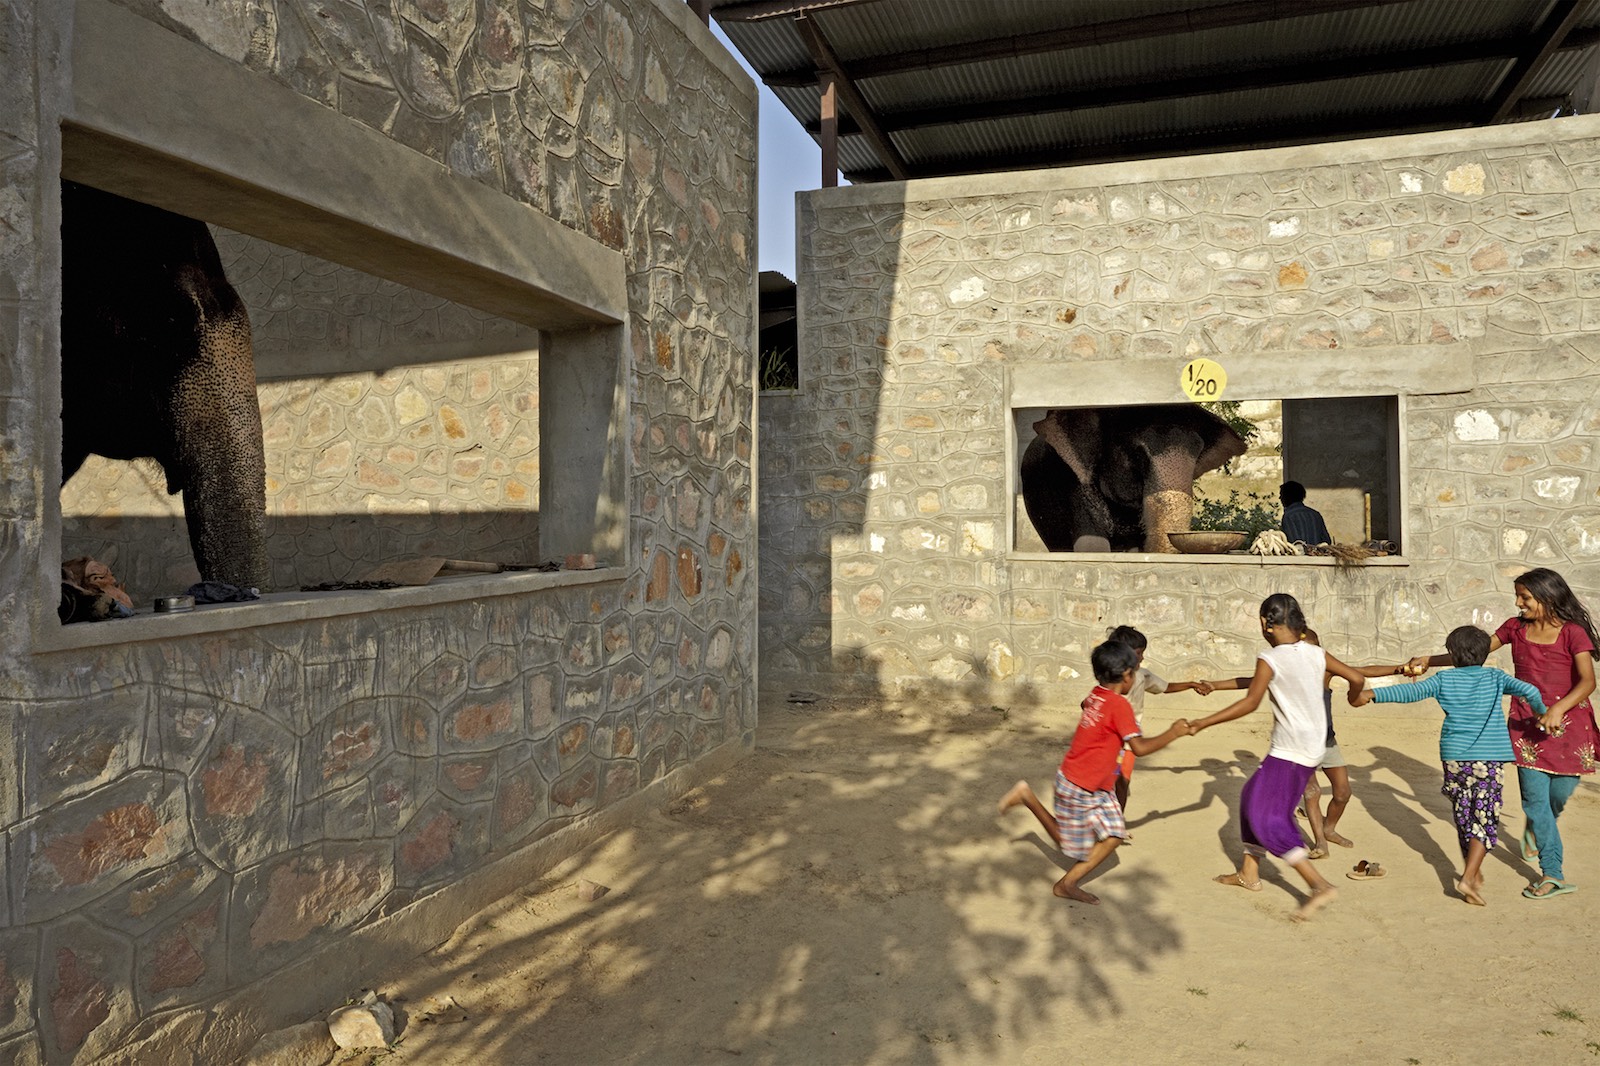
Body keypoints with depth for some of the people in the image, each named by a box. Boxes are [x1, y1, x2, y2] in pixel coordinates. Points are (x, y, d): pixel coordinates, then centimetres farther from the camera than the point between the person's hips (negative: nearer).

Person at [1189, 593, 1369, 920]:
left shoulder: (1269, 659, -15)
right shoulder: (1316, 653, 4)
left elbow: (1250, 702, -22)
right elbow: (1357, 679, 7)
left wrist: (1202, 723, -18)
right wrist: (1353, 698, 32)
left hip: (1290, 752, -9)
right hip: (1313, 746, 9)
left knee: (1267, 819, -5)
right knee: (1253, 796, 18)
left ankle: (1320, 885, -8)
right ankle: (1249, 873, 27)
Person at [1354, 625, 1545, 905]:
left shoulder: (1444, 679, 2)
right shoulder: (1494, 677, 4)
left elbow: (1411, 691, -7)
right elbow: (1528, 690, -6)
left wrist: (1373, 694, -6)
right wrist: (1543, 714, 12)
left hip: (1454, 758, 1)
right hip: (1488, 759, -1)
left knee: (1464, 818, 15)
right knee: (1485, 819, 1)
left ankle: (1474, 874, 28)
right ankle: (1468, 877, -12)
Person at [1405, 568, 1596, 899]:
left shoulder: (1572, 632, -9)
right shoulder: (1515, 627, 4)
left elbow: (1587, 680, -18)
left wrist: (1558, 709, -31)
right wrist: (1430, 660, 3)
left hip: (1568, 721, -2)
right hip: (1527, 722, 3)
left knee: (1561, 791, 3)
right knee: (1535, 795, -2)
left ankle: (1538, 829, 39)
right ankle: (1552, 875, 7)